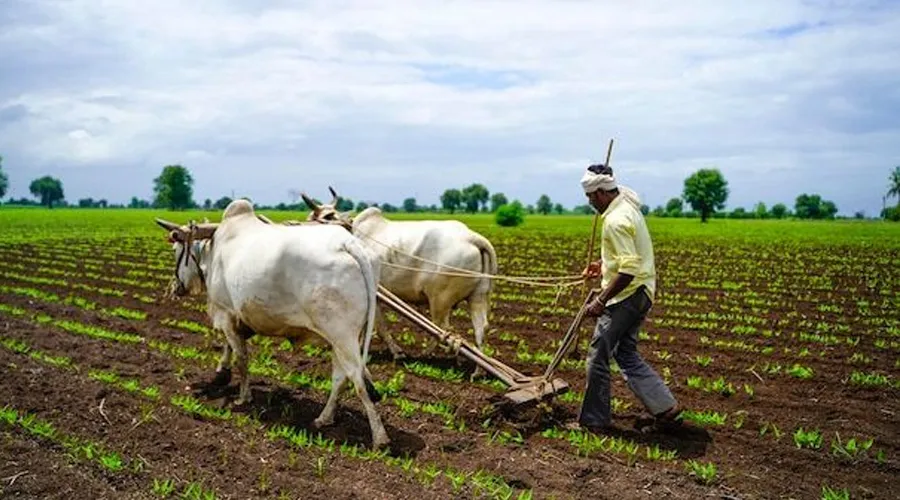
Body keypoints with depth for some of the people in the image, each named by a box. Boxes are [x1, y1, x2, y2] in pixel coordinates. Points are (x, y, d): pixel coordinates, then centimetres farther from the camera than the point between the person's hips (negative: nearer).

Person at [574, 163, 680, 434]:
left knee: (598, 355, 1)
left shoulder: (615, 221, -22)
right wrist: (603, 265, 23)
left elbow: (628, 270, -27)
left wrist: (600, 301, -24)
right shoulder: (628, 207, 11)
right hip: (640, 293, 10)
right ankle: (664, 406, 16)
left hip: (626, 296, -10)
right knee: (626, 354, 17)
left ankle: (594, 421, 13)